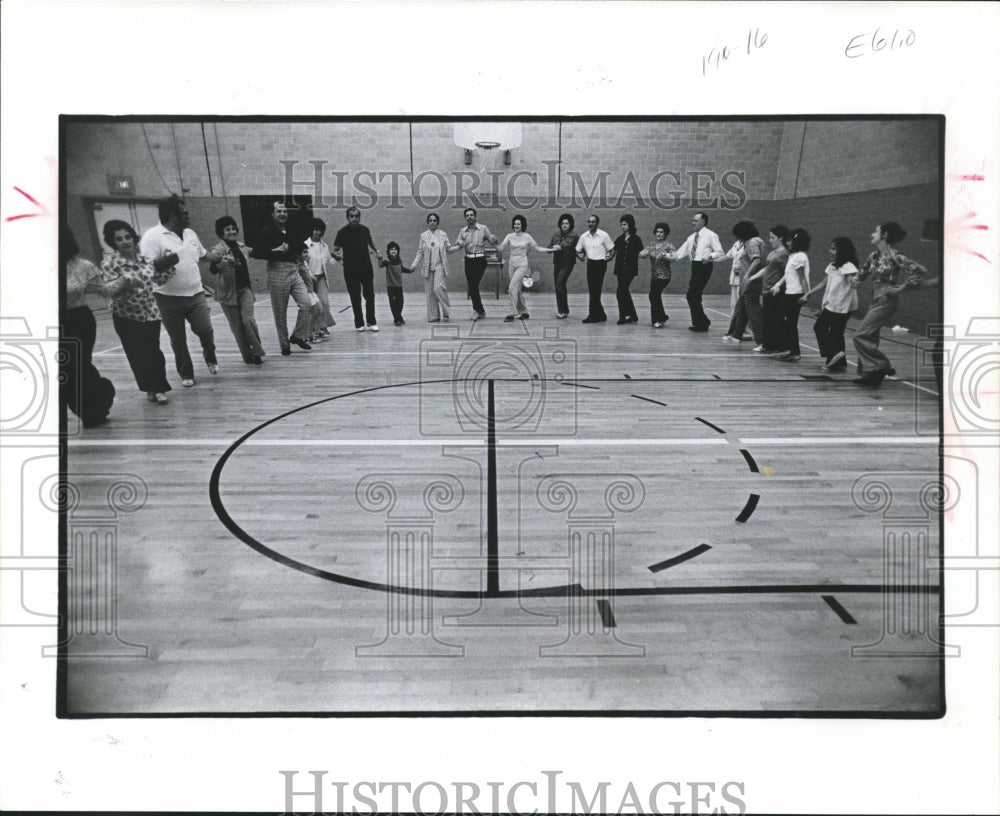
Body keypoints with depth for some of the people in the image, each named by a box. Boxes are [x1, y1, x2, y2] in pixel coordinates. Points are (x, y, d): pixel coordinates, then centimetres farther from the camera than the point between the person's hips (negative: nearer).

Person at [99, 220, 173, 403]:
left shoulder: (144, 258, -1)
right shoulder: (109, 262, -13)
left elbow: (159, 279, 11)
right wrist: (122, 284, -39)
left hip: (150, 313, 2)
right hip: (126, 316, -2)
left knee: (153, 351, -1)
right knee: (137, 354, 3)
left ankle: (159, 388, 13)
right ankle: (150, 388, 19)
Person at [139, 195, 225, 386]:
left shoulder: (190, 234, 9)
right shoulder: (152, 237, -13)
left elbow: (203, 254, 25)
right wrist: (163, 263, -35)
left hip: (195, 295, 4)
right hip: (169, 299, -4)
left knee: (205, 330, -6)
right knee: (178, 339, 6)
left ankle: (210, 357, 24)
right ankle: (186, 374, 23)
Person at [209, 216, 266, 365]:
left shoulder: (241, 246, 6)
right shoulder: (219, 249, -12)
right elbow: (213, 269, -28)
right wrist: (222, 262, -47)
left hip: (244, 289, 4)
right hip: (228, 292, -4)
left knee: (248, 320, -11)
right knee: (237, 325, 2)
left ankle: (257, 352, 3)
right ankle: (248, 356, 12)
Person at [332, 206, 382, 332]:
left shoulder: (364, 230, 1)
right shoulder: (342, 232, -6)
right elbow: (335, 250, -4)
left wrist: (376, 252, 13)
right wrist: (337, 255, -24)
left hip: (366, 268, 2)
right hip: (350, 270, -2)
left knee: (369, 295, 2)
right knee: (355, 298, 3)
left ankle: (371, 321, 14)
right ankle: (359, 323, 13)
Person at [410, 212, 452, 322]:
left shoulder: (443, 235, 5)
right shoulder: (423, 236, 7)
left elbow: (448, 249, 12)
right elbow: (420, 252, 9)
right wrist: (414, 265, 3)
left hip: (439, 266, -2)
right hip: (427, 267, 2)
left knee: (438, 288, -17)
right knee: (429, 291, 1)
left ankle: (446, 312, -2)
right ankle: (433, 316, 9)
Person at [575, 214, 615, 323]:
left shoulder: (603, 235, -7)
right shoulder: (584, 236, 6)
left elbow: (612, 250, -1)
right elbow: (578, 251, 17)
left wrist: (608, 258, -13)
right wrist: (581, 256, 1)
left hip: (600, 264, -5)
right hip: (590, 264, 5)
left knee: (595, 291, -6)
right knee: (592, 291, 7)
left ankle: (593, 315, 0)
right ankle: (600, 315, 18)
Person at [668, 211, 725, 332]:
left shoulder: (710, 235, -4)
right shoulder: (691, 237, 16)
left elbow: (720, 253, -6)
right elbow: (681, 252, 15)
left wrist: (710, 256, -25)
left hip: (704, 267, -7)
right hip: (695, 267, 7)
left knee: (692, 295, -11)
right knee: (694, 296, 7)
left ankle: (701, 324, -1)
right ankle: (702, 323, 17)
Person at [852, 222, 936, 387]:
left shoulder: (893, 256, -16)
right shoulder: (874, 256, 8)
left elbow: (920, 270, -18)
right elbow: (864, 271, 27)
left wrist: (903, 287, -16)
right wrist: (858, 280, 8)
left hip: (887, 300, -8)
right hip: (876, 299, 8)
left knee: (860, 336, -12)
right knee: (869, 337, 11)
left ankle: (882, 367, -5)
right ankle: (870, 374, 19)